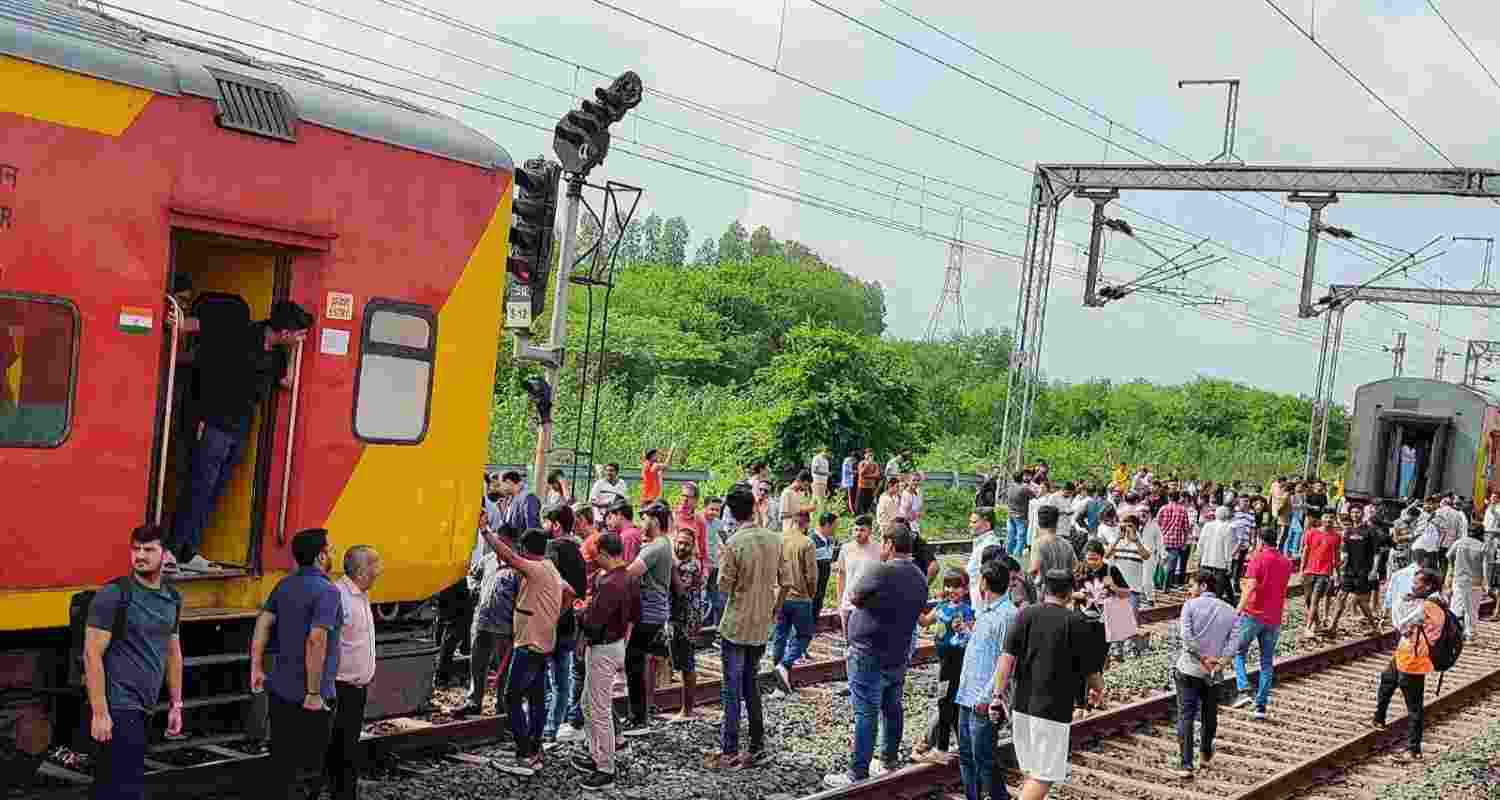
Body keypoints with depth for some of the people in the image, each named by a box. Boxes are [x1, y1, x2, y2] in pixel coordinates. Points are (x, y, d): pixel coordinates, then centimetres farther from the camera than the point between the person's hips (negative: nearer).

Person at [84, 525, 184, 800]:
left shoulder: (172, 599, 11)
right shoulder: (113, 595, -10)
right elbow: (92, 654, -14)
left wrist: (176, 704, 18)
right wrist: (99, 712, -19)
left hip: (142, 706, 7)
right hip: (118, 706, -7)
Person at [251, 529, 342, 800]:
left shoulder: (285, 585, 7)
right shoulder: (326, 592, -17)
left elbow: (263, 623, 6)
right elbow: (316, 641, -24)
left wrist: (256, 668, 11)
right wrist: (314, 693, -20)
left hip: (280, 689, 7)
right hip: (308, 697, -7)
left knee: (280, 762, 15)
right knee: (310, 767, 2)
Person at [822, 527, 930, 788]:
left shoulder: (880, 571, -19)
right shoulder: (919, 578, 5)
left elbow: (853, 597, -8)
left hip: (870, 656, -8)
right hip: (899, 655, 8)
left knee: (865, 713, -6)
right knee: (892, 708, 17)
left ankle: (858, 774, -4)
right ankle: (888, 762, 28)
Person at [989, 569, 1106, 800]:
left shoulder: (1026, 614, 2)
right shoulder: (1077, 623, -6)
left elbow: (1008, 656, -5)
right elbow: (1090, 670, 0)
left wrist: (998, 695, -2)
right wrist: (1098, 690, 20)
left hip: (1022, 704, 5)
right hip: (1054, 708, -5)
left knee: (1031, 772, 18)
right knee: (1044, 776, -1)